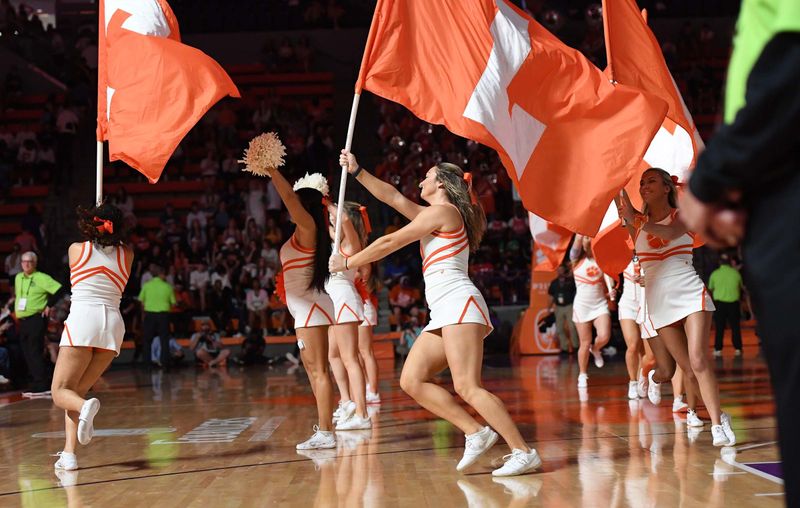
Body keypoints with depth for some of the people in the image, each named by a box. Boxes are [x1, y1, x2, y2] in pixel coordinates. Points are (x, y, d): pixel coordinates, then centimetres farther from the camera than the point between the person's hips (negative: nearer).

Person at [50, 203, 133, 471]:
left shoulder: (76, 249, 8)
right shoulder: (127, 253, 12)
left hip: (82, 318, -3)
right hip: (113, 323, 3)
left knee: (61, 391, 1)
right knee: (76, 391, 13)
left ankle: (86, 407, -33)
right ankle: (69, 453, -2)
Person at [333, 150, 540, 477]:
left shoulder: (442, 211, -3)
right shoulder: (436, 216, 25)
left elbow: (390, 243, -2)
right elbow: (394, 198, 29)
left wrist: (347, 263, 7)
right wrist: (356, 172, 28)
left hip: (459, 305, -10)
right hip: (444, 313, 10)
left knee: (467, 388, -18)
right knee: (411, 381, 1)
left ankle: (524, 452, -19)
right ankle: (476, 432, -3)